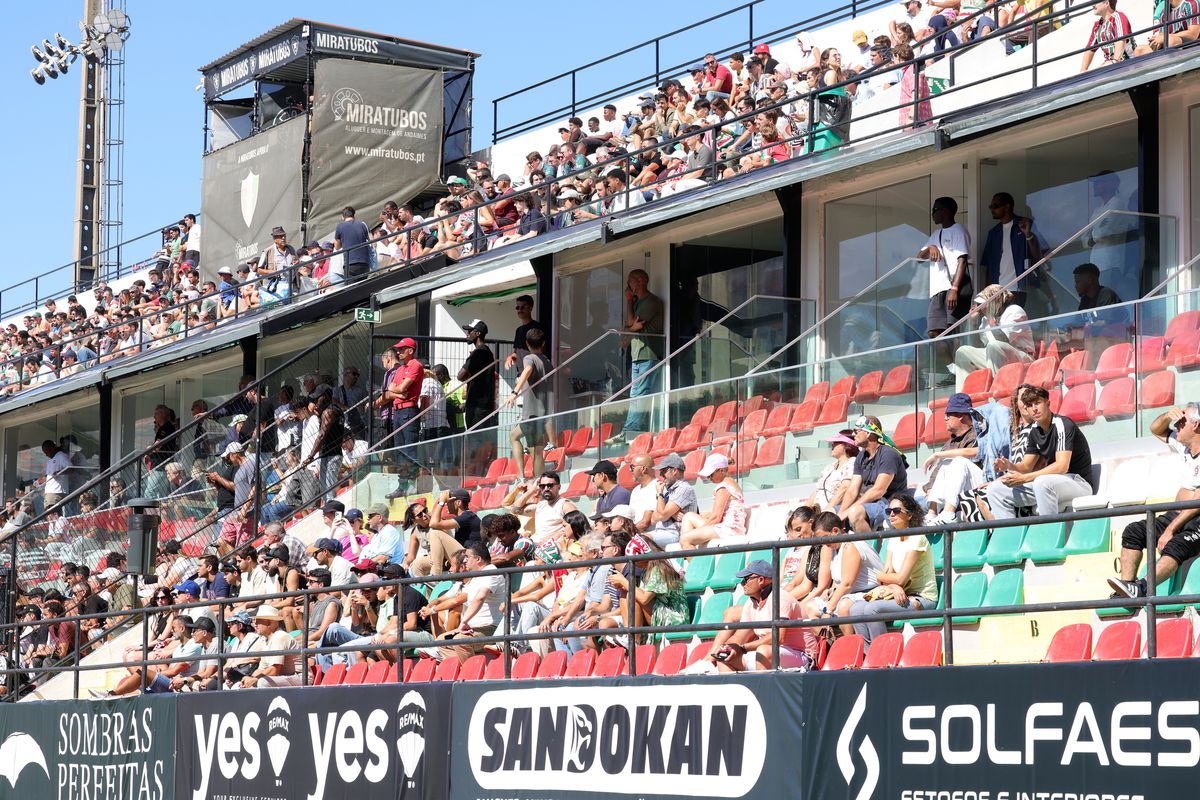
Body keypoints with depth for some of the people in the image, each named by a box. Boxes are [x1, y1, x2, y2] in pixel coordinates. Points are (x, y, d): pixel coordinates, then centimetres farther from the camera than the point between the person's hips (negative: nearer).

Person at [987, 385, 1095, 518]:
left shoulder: (1063, 425, -14)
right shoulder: (1035, 431, 10)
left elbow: (1062, 466, -24)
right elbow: (1026, 466, 15)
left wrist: (1023, 478, -25)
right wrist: (1010, 466, -10)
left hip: (1078, 482, -8)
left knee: (1042, 482, -41)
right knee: (995, 490, 0)